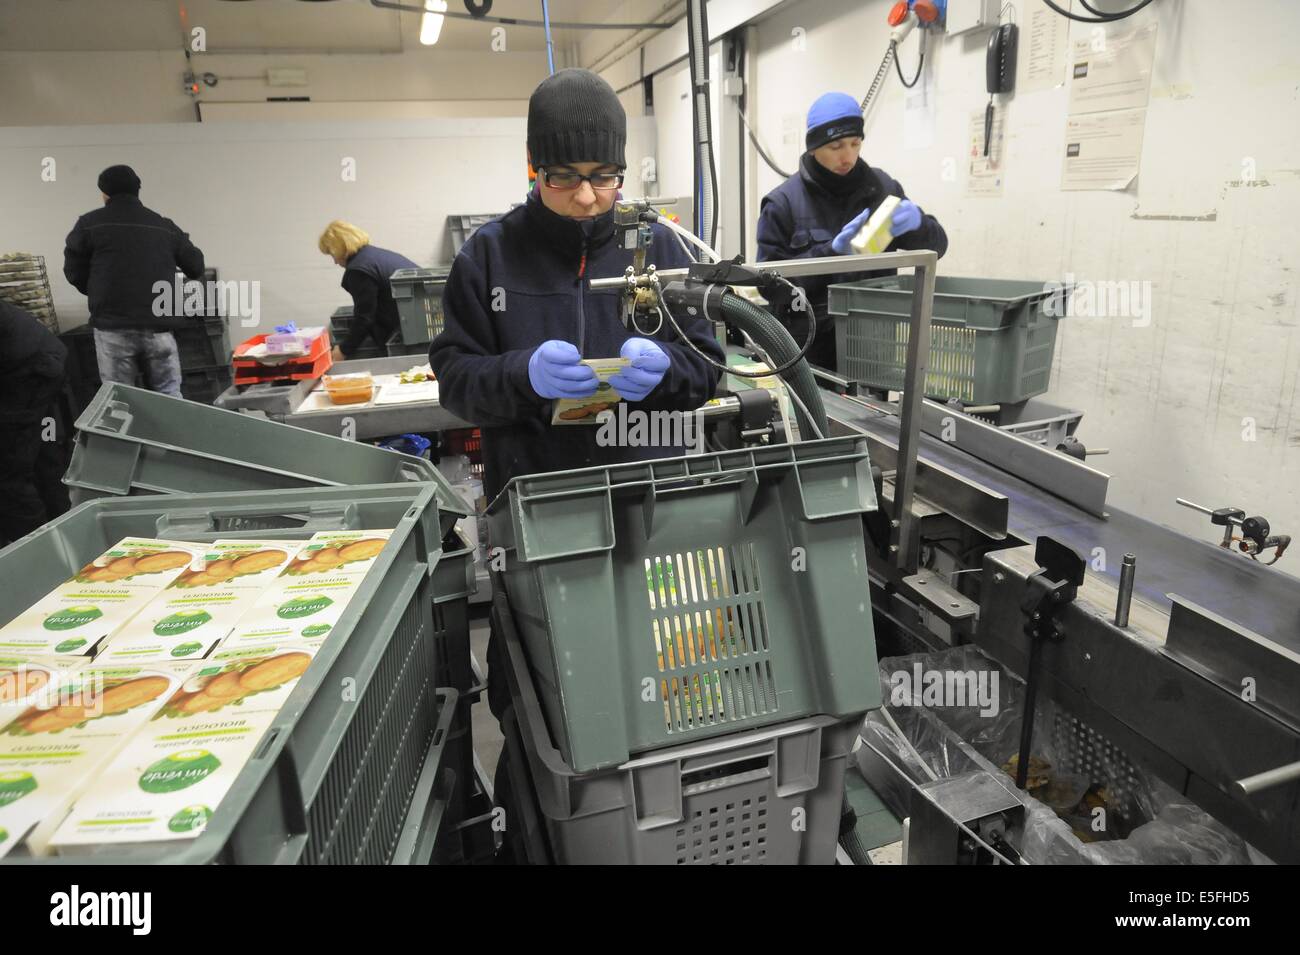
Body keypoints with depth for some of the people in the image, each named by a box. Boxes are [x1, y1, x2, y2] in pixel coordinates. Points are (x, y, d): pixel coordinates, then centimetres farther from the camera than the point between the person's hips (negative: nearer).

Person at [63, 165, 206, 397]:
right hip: (158, 327, 2)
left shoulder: (90, 224, 3)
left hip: (113, 327, -2)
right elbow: (196, 267, 15)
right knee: (169, 397, 8)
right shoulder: (165, 227, 10)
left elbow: (74, 271, 7)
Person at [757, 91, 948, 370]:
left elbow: (935, 245, 8)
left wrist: (918, 222, -15)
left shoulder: (882, 187, 5)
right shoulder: (783, 202, -5)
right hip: (811, 345, -3)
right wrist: (831, 251, -21)